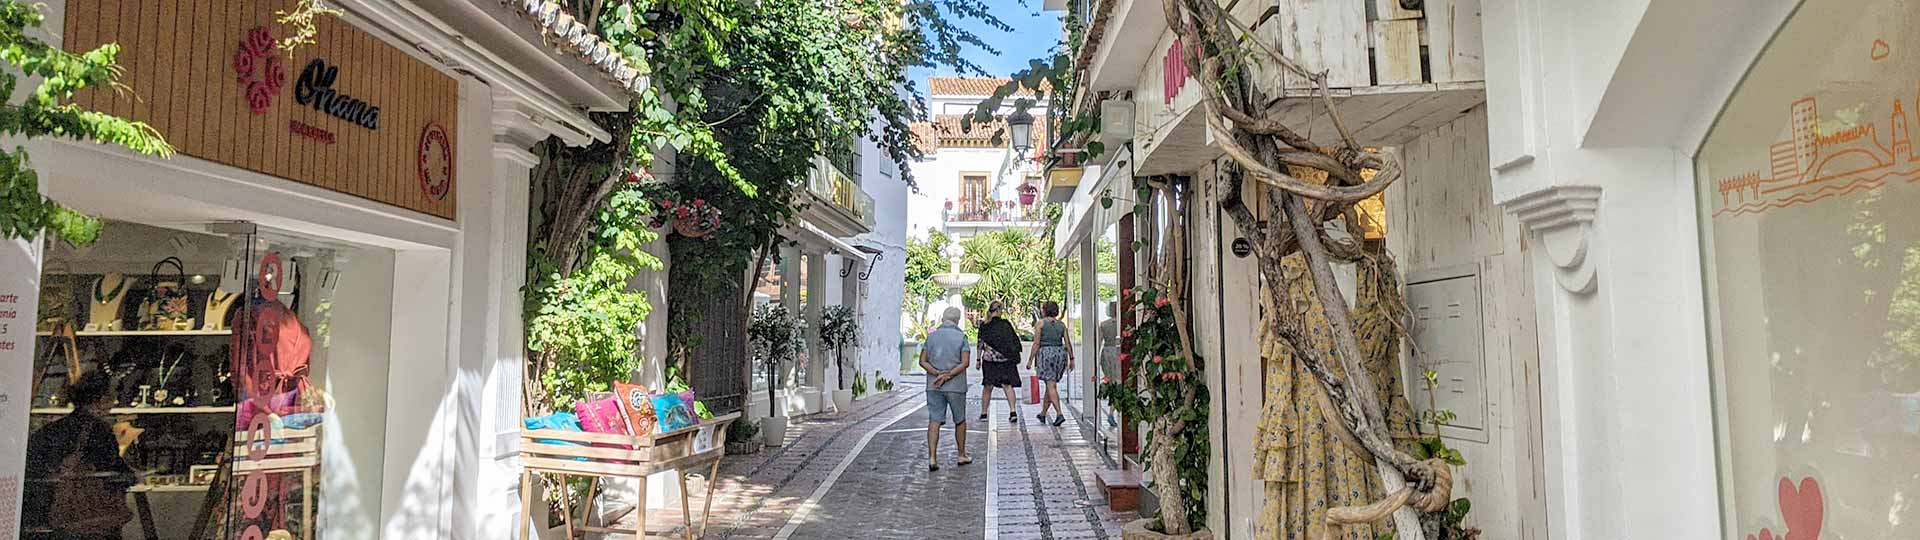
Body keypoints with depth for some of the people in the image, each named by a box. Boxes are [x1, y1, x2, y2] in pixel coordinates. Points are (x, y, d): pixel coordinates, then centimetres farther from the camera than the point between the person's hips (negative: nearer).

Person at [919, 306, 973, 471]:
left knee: (934, 421, 0)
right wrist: (948, 376, -15)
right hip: (956, 385, -2)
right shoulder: (961, 336, -3)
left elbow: (923, 361, -1)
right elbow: (965, 362, -14)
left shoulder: (931, 336, 6)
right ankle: (962, 455, 25)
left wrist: (938, 374, -11)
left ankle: (932, 458, -11)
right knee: (960, 420, 14)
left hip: (933, 386, 2)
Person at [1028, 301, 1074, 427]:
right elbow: (1068, 344, 6)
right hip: (1060, 353, 5)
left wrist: (1030, 359, -3)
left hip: (1046, 353, -5)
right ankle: (1043, 414, 27)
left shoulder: (1041, 322, -2)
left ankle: (1060, 414, -20)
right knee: (1051, 384, 15)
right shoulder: (1061, 324, 10)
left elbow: (1036, 343, -6)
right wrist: (1071, 359, 11)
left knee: (1051, 386, -7)